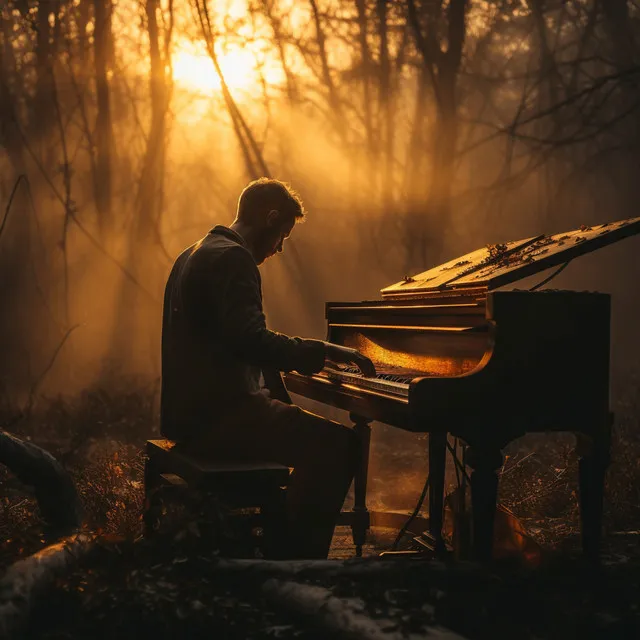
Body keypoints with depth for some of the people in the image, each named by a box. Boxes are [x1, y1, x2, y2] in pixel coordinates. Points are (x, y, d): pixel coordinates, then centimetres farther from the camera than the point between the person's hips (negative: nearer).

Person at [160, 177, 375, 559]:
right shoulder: (232, 258, -13)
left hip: (194, 411, 11)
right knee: (339, 444, -16)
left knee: (307, 431, 27)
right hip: (217, 417, -11)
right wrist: (324, 351, -20)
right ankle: (298, 560, -13)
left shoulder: (196, 255, 20)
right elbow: (250, 339, -27)